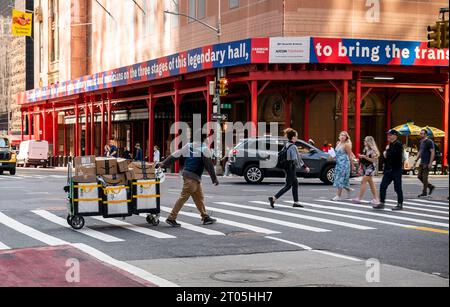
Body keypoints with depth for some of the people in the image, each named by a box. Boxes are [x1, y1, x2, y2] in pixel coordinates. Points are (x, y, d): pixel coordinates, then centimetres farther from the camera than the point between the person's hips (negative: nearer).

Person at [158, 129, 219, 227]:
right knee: (184, 197, -8)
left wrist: (164, 163, 13)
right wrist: (214, 178, -3)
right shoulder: (204, 149, -12)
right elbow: (209, 165, -10)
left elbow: (175, 155, 8)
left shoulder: (188, 146, 8)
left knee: (199, 197, 16)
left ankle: (205, 217, 23)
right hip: (192, 176, -8)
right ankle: (171, 218, -9)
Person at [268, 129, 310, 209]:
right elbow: (296, 159, -20)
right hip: (291, 167, -10)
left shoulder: (286, 145, 9)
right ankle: (274, 198, -8)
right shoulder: (293, 147, -18)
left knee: (295, 184, 15)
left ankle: (296, 202, 17)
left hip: (286, 166, 10)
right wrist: (305, 167, -14)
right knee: (288, 186, -4)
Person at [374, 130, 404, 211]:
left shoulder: (398, 144, -12)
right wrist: (385, 154, -2)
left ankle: (400, 205, 9)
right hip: (389, 169, 9)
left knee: (398, 188, 0)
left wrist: (386, 153, -8)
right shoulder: (390, 144, 17)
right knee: (383, 186, 5)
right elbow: (386, 155, 20)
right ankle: (382, 203, 9)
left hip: (396, 170, -9)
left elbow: (393, 155, -24)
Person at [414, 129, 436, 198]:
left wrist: (430, 163, -20)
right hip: (422, 163, 9)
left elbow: (433, 152, -15)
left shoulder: (429, 142, -11)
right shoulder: (421, 142, 15)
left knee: (424, 177, -5)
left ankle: (424, 193, 2)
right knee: (420, 176, 9)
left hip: (427, 163, -9)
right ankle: (431, 187, 22)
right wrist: (416, 160, 17)